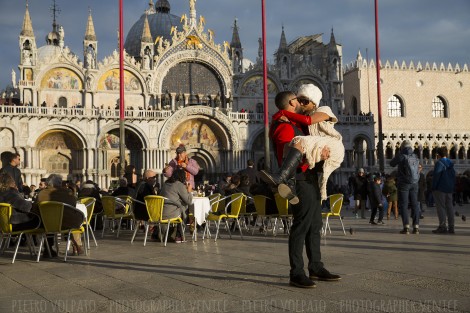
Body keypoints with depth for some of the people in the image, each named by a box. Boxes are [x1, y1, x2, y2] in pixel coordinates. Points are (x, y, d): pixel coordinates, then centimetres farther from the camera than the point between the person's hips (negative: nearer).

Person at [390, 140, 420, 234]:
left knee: (403, 205, -1)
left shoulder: (401, 155, -7)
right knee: (415, 205, 7)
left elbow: (392, 164, 8)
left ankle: (406, 227, -8)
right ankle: (416, 227, 4)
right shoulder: (415, 156, 8)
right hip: (414, 183, 4)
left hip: (404, 183, -4)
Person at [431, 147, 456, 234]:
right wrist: (452, 188, 18)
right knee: (449, 206, 8)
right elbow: (453, 176, 16)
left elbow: (436, 175, -17)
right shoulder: (451, 164, 14)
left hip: (440, 188, -7)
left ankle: (442, 226, -12)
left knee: (440, 207, -6)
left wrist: (434, 187, -12)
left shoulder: (439, 163, -10)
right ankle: (451, 227, 8)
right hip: (449, 189, 7)